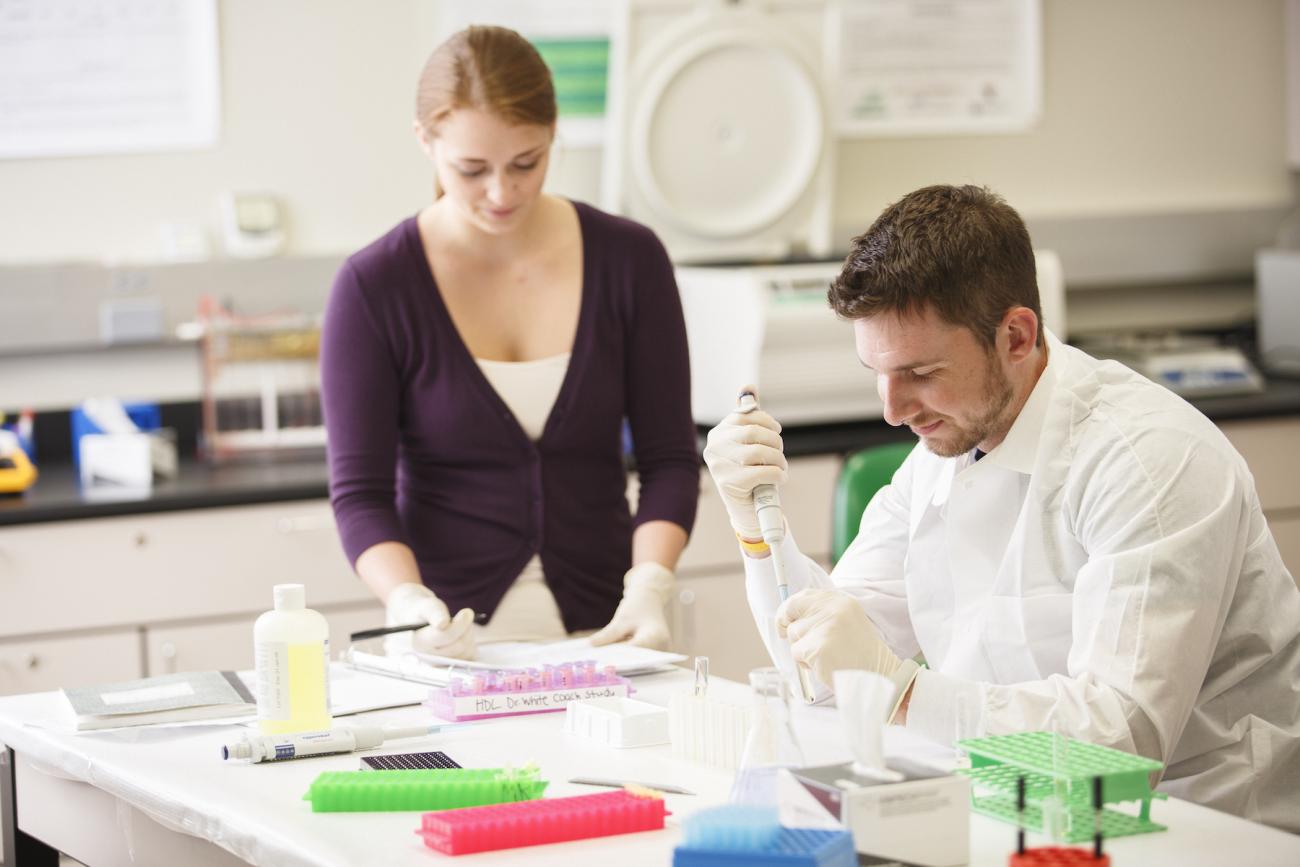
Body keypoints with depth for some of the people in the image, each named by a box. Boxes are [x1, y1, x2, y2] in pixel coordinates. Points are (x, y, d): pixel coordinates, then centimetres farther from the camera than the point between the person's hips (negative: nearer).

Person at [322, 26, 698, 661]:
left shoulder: (628, 259, 3)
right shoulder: (373, 286, -3)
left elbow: (670, 460, 5)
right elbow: (361, 494, -4)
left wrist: (648, 587, -12)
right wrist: (411, 603, -22)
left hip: (602, 629, 1)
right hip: (452, 642, -1)